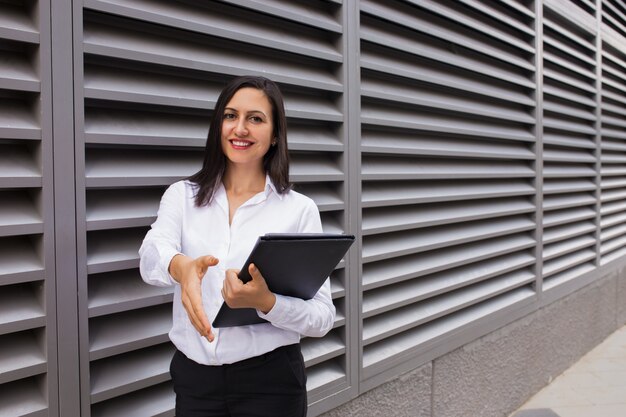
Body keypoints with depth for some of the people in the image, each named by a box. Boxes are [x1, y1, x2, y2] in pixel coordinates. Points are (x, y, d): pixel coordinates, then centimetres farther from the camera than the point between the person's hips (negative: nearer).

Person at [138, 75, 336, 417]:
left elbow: (322, 317, -8)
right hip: (192, 376, 2)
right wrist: (181, 266, -40)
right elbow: (151, 257, -18)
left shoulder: (300, 209, -6)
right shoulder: (181, 195, 1)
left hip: (270, 380, -2)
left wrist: (265, 302, -27)